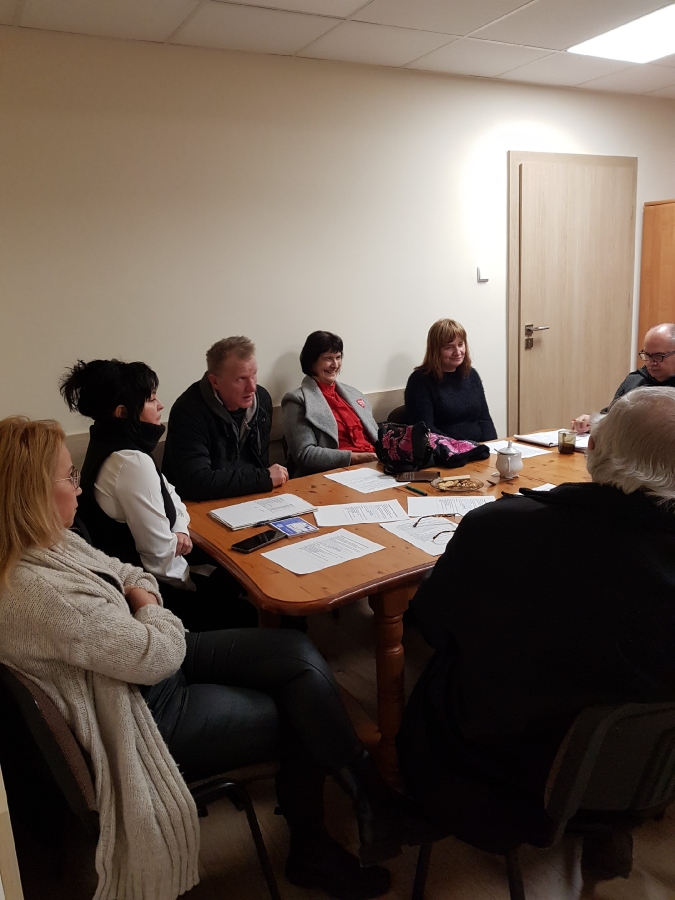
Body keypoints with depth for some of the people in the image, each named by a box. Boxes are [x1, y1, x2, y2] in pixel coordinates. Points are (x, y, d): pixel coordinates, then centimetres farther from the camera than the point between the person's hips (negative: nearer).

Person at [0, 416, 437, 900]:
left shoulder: (49, 540, -1)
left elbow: (127, 574, 12)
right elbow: (158, 656, -27)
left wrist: (143, 595, -9)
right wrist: (149, 608, -8)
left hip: (154, 665, 9)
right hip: (145, 715, -9)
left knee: (297, 652, -2)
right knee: (306, 713, -2)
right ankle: (375, 805, 24)